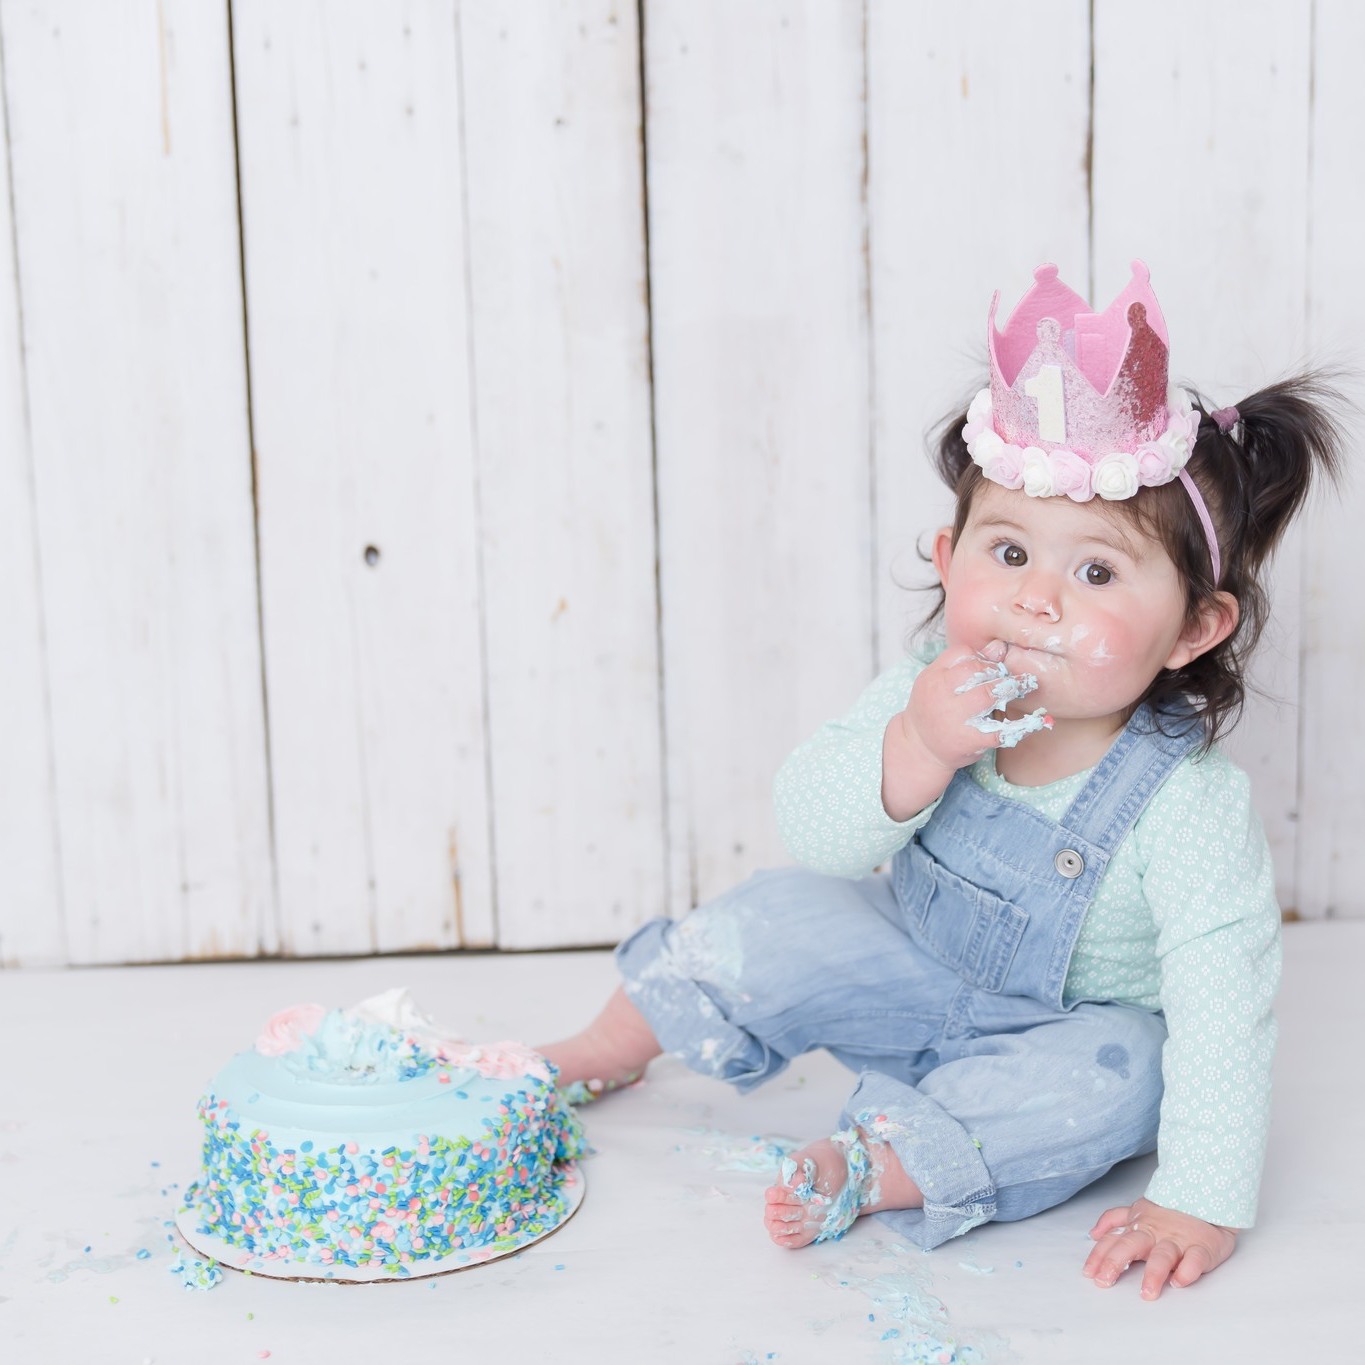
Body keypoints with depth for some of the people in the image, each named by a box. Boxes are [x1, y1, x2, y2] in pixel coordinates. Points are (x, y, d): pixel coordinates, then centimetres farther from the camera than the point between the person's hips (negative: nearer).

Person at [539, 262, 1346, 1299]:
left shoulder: (1190, 804, -31)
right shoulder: (936, 688, -19)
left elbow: (1223, 1003, -30)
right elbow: (812, 833, -21)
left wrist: (1203, 1203, -34)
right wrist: (915, 753, -41)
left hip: (1070, 1030, -3)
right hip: (918, 973, 4)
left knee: (1117, 1078, -32)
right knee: (779, 920, -8)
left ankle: (869, 1170, -25)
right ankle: (604, 1054, 17)